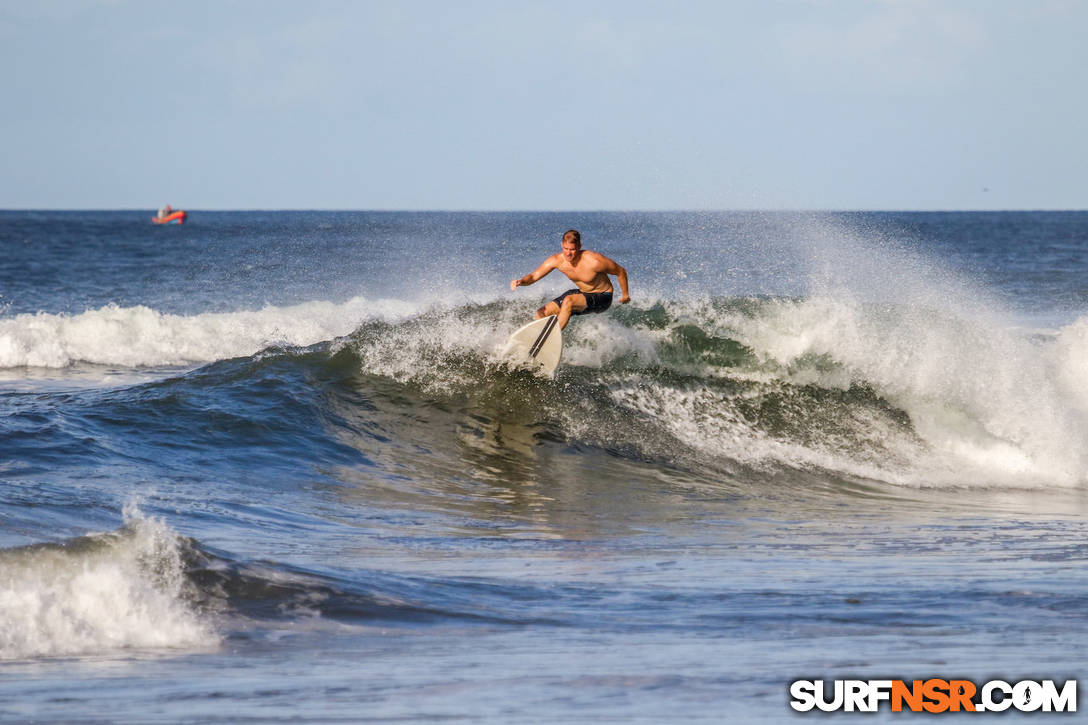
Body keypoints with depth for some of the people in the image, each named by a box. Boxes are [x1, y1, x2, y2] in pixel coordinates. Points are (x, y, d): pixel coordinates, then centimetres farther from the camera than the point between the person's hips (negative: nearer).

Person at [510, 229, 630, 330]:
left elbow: (621, 272, -14)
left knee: (568, 301, -34)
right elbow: (534, 276, -13)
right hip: (583, 293, 6)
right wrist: (521, 282, -36)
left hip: (602, 298, -6)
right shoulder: (557, 260, -17)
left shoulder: (594, 261, -30)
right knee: (542, 313, -5)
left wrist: (625, 295, -1)